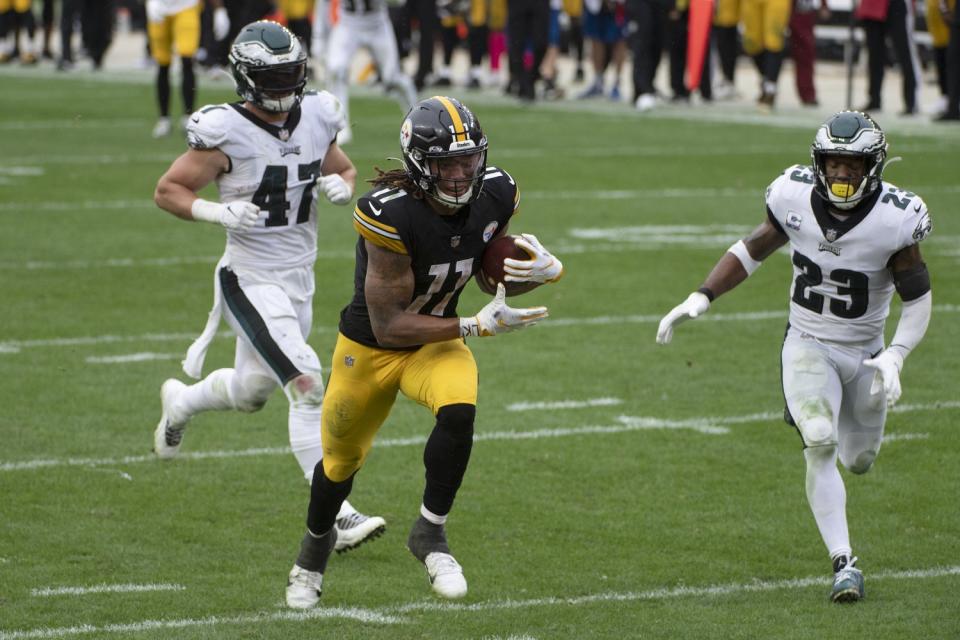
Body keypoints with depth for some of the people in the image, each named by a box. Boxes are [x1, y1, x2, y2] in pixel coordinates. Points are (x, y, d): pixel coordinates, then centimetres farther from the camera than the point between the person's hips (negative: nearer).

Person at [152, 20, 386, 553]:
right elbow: (167, 191, -9)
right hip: (252, 280, -7)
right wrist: (217, 212, -25)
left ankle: (180, 401, 55)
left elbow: (344, 170, 17)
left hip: (300, 279, 7)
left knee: (249, 393, 22)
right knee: (307, 386, -19)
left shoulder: (316, 119, 0)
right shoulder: (226, 133, -16)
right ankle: (337, 516, -17)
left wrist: (341, 186, -6)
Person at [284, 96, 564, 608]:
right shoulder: (389, 215, -34)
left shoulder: (495, 196, -17)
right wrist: (477, 326, -29)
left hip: (436, 342, 3)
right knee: (342, 460, 18)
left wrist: (544, 270, -19)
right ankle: (317, 540, 52)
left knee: (459, 411, -30)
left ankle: (430, 533, -10)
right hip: (370, 348, -3)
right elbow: (388, 325, -28)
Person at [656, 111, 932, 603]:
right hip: (807, 345, 0)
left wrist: (895, 357, -21)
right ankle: (843, 563, -15)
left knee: (858, 461, 13)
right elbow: (754, 249, 3)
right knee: (819, 444, -23)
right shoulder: (795, 196, -14)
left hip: (865, 351, 0)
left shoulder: (895, 217, -19)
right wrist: (701, 297, -5)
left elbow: (917, 298, -8)